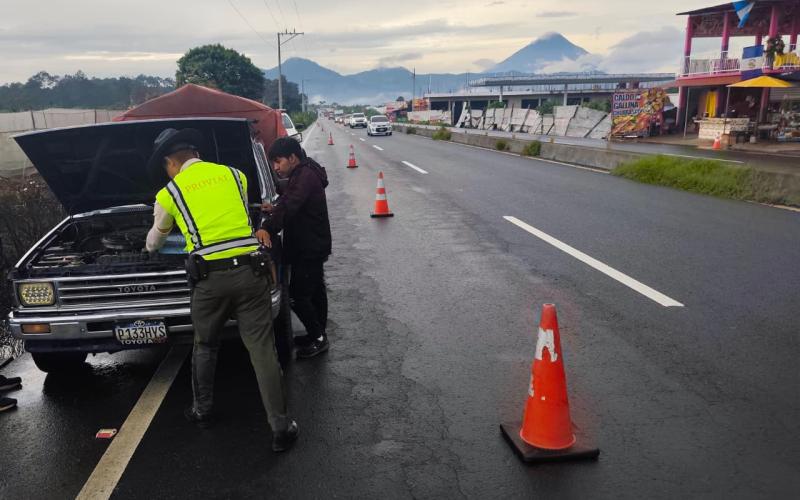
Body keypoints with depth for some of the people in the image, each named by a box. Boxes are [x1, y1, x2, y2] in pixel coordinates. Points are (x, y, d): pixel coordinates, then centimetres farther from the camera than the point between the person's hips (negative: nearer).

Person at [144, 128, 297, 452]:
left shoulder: (169, 194, 9)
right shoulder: (235, 175, 14)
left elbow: (155, 240, 27)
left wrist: (151, 248, 51)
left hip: (210, 278, -1)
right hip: (250, 271, 1)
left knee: (205, 346, 22)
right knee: (262, 349, 3)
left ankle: (202, 411, 37)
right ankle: (281, 428, 4)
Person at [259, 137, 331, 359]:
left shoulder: (305, 176, -20)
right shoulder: (303, 174, 13)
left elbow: (290, 206, -34)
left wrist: (267, 228, -43)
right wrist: (275, 209, 7)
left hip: (309, 248, -11)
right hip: (312, 246, 11)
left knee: (298, 295, -6)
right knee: (315, 291, 17)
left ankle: (318, 338, 6)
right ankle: (318, 335, 29)